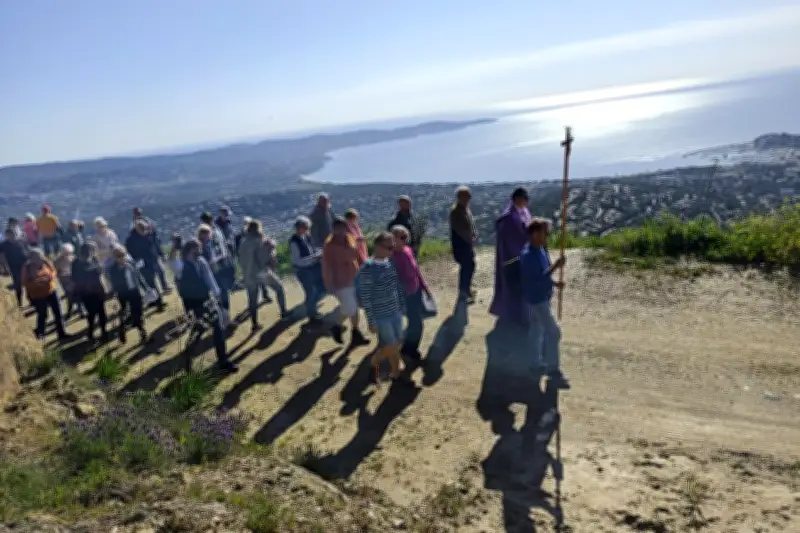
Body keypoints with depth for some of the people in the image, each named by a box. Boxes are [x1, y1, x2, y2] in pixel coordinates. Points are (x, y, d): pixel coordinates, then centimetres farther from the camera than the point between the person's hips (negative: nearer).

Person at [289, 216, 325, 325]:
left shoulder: (306, 236, 0)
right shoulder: (294, 242, -21)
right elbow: (297, 261, -24)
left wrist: (319, 252, -8)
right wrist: (315, 256, -27)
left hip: (314, 267, 7)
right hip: (303, 271, -7)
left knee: (322, 288, 14)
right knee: (310, 293, 6)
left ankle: (311, 307, 39)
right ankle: (311, 316, 29)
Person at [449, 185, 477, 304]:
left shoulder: (466, 208, 10)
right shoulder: (455, 211, -19)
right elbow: (458, 229, -22)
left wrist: (474, 236, 3)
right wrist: (470, 239, -15)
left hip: (468, 243, 9)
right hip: (461, 243, -9)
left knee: (470, 266, 17)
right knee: (465, 267, -5)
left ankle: (467, 288, 32)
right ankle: (463, 293, 5)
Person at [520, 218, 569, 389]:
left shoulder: (540, 249, 5)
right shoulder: (528, 255, -26)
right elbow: (537, 279, -29)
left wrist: (555, 283, 5)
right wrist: (556, 266, -28)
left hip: (542, 297, 10)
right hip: (536, 299, -10)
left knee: (536, 329, 19)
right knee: (553, 332, -6)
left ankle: (537, 363, 32)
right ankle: (553, 371, 2)